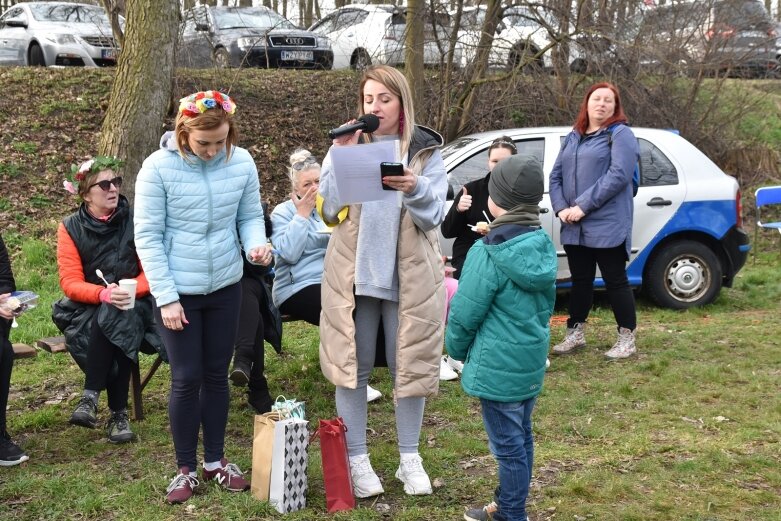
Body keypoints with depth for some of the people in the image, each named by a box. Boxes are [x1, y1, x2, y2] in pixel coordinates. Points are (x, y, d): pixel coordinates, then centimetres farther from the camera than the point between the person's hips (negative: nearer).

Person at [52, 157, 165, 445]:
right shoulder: (70, 228, -1)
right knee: (117, 326, -34)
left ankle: (91, 397, -29)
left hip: (132, 305, 0)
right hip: (87, 308, 0)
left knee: (117, 321, -35)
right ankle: (118, 413, -29)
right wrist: (104, 293, -28)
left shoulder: (135, 221, -2)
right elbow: (71, 283, -8)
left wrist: (130, 290, -23)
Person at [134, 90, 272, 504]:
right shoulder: (158, 167, -16)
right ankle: (186, 468, 20)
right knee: (187, 379, 3)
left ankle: (215, 460, 30)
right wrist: (166, 296, -15)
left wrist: (256, 244, -21)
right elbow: (147, 236, -13)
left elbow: (250, 217, 3)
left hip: (226, 287, 3)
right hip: (178, 291, -3)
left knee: (217, 375, 14)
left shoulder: (241, 162, -8)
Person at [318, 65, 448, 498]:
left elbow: (433, 215, -7)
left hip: (410, 274, 0)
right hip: (353, 272, 1)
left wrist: (414, 189, -27)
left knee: (409, 364, 8)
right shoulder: (345, 145, 2)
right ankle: (356, 460, 16)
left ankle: (410, 458, 23)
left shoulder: (426, 150, 0)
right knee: (352, 364, 4)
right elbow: (330, 210, -6)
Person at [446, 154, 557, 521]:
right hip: (532, 360, 8)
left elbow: (464, 314, -16)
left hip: (498, 366, -8)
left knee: (507, 444, 3)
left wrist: (456, 349, 3)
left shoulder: (487, 255, -21)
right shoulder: (543, 246, 1)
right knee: (521, 437, 20)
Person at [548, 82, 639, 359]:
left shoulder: (620, 135, -4)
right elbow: (556, 175, 13)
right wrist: (561, 208, -6)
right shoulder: (573, 138, 16)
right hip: (574, 227, 6)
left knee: (615, 281, 1)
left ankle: (627, 338, 10)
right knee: (580, 280, 14)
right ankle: (575, 334, 24)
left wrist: (583, 206, -19)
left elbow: (618, 175, -17)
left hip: (607, 226, -6)